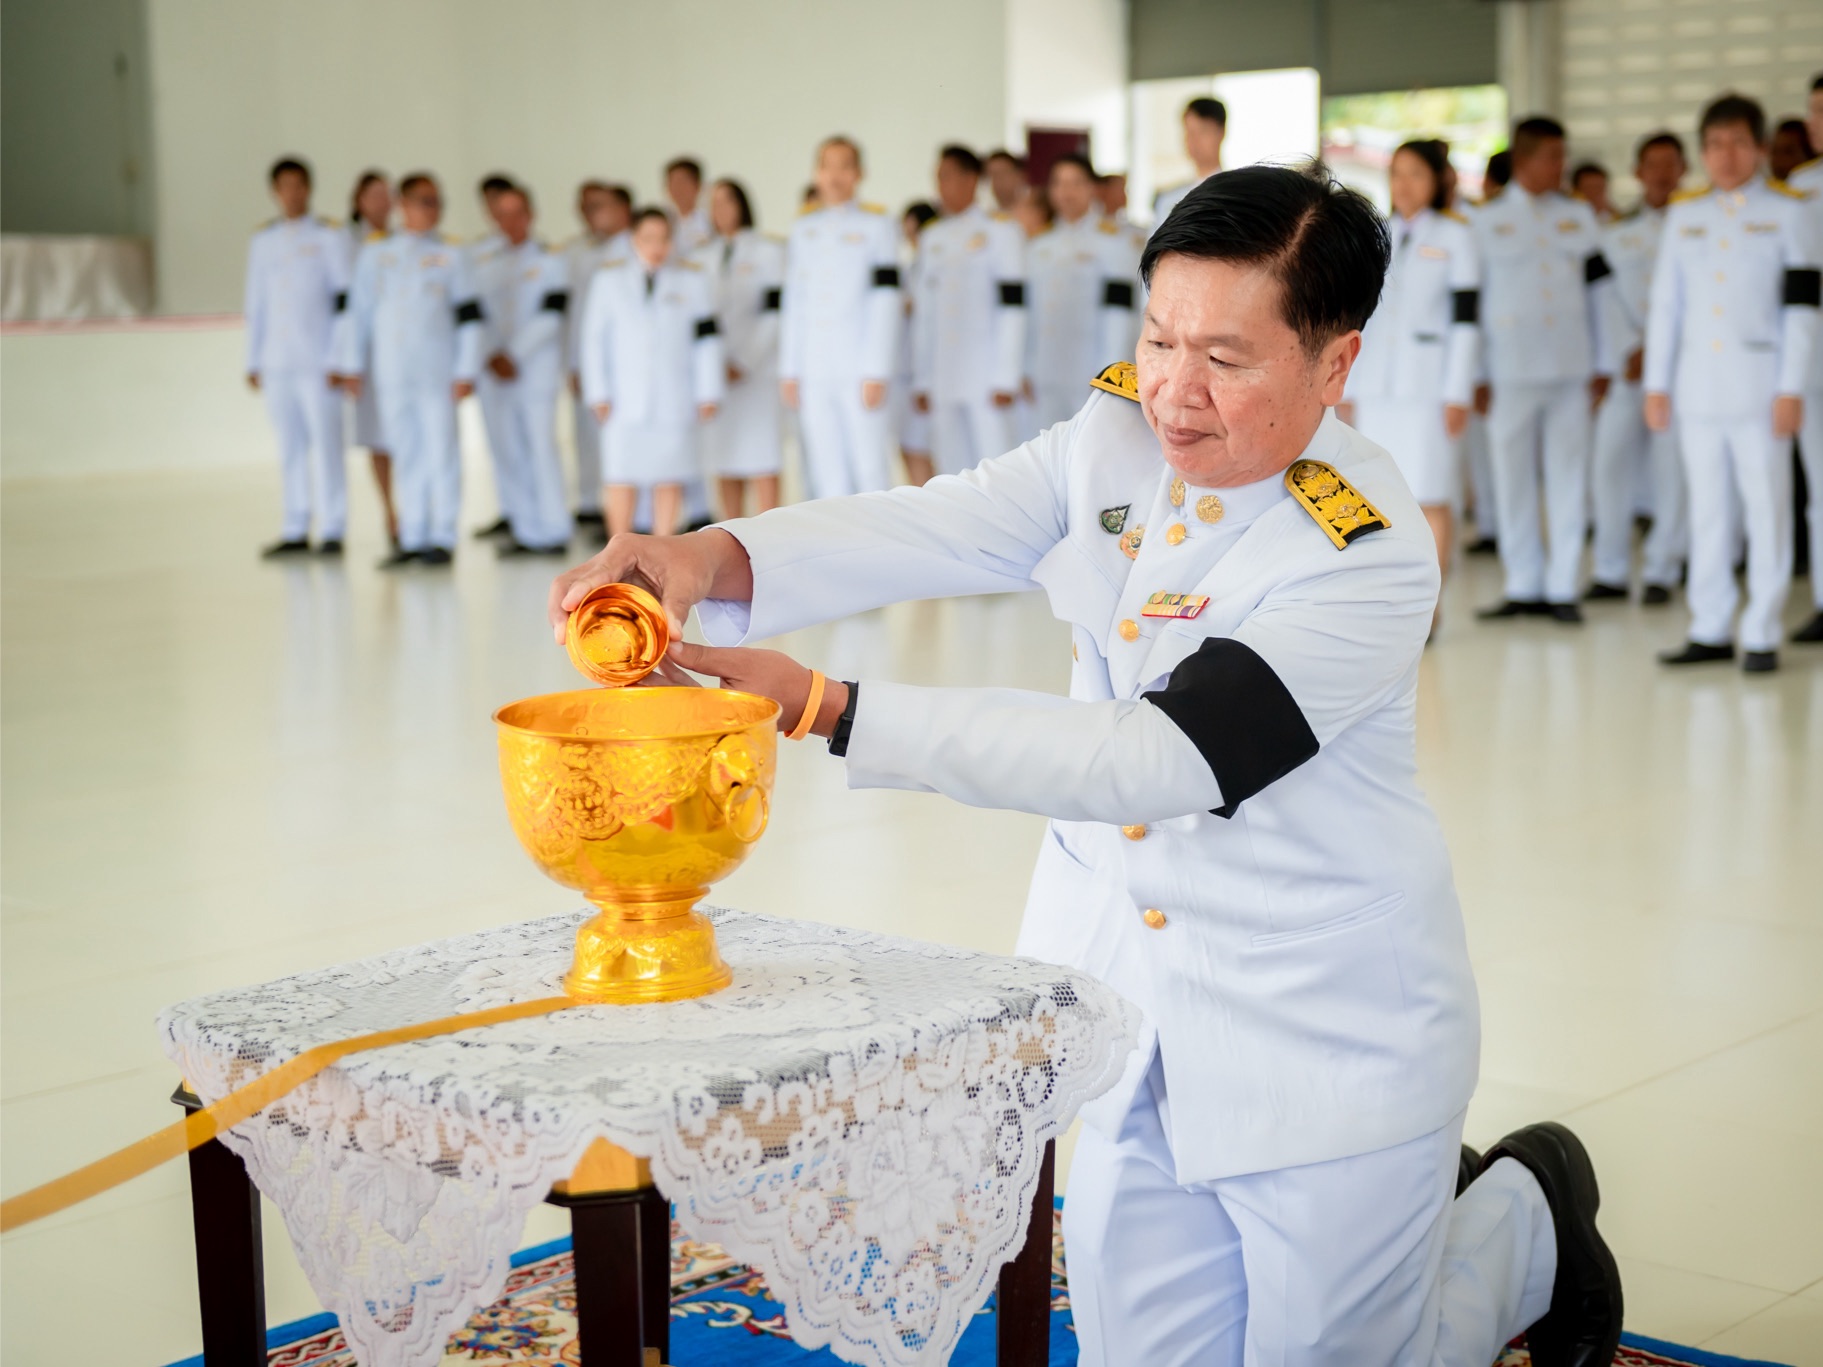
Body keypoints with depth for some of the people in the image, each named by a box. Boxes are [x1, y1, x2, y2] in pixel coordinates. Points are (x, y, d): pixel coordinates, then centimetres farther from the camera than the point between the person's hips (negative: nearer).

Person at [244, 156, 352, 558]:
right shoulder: (262, 241, 14)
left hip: (317, 361, -4)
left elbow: (344, 299, -3)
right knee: (290, 447, 5)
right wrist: (253, 361, 13)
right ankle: (295, 531, 9)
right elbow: (256, 303, 17)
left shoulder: (330, 237, 0)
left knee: (326, 444, -5)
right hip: (277, 363, 4)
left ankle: (332, 530, -1)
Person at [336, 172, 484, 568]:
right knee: (406, 454, 6)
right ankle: (412, 539, 11)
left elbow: (468, 317, 2)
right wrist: (352, 365, 8)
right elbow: (359, 312, 12)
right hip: (392, 373, 2)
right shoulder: (375, 257, 10)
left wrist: (466, 372, -4)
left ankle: (442, 538, 4)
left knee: (441, 453, -3)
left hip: (437, 372, -2)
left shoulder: (450, 257, 4)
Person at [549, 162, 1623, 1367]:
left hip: (1317, 1030, -6)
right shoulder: (1123, 435, -3)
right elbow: (936, 529, -16)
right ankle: (1403, 1201, 38)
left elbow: (1150, 761, -31)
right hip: (1129, 997, 6)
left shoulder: (1370, 556, -23)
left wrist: (825, 711, -38)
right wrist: (715, 561, -37)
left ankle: (1530, 1212, 35)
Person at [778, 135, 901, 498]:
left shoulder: (876, 224, 3)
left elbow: (885, 302, -3)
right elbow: (793, 303, 15)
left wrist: (875, 372, -10)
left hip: (858, 371, -4)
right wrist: (789, 370, 9)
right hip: (813, 372, 4)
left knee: (869, 466, -6)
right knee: (825, 472, 4)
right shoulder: (802, 228, 15)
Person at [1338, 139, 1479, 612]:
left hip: (1426, 384, -4)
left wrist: (1457, 394, -10)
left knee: (1430, 495, -5)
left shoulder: (1454, 236, 1)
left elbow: (1466, 319, -5)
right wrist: (1346, 390, 10)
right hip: (1375, 385, 4)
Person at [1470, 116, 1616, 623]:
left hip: (1570, 369, 2)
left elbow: (1598, 289, 12)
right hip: (1511, 370, -2)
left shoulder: (1578, 217, 11)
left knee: (1568, 476, 2)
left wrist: (1602, 363, 7)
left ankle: (1563, 587, 9)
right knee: (1513, 478, 2)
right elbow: (1471, 297, 4)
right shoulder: (1487, 221, 4)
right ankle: (1524, 586, 13)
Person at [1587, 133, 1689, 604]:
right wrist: (1631, 350, -4)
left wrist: (1655, 350, -10)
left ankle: (1661, 573, 4)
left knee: (1672, 471, -5)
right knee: (1609, 464, -2)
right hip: (1626, 367, 3)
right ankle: (1611, 573, 7)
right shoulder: (1617, 234, 15)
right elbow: (1613, 301, 10)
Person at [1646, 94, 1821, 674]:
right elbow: (1665, 303, 14)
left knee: (1766, 511, -2)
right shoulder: (1683, 213, 12)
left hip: (1758, 388, -3)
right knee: (1706, 510, 7)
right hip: (1698, 388, 4)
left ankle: (1761, 635, 3)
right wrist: (1657, 383, 8)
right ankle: (1710, 630, 13)